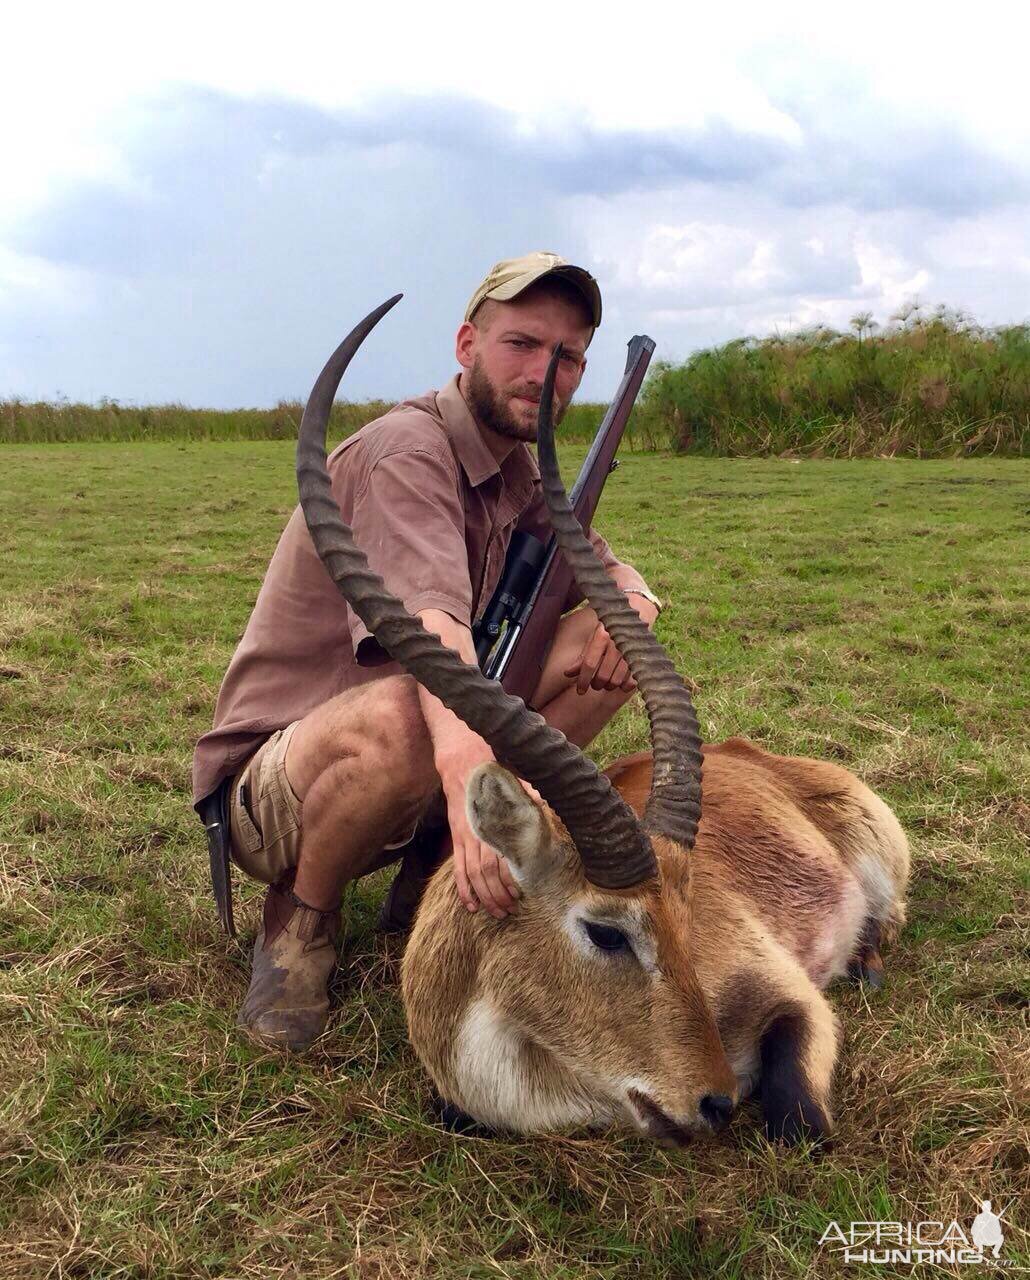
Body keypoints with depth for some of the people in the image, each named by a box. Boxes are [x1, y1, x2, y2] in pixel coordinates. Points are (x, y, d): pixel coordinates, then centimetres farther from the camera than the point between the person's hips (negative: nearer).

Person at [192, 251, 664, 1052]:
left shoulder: (523, 474, 6)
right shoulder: (407, 450, -21)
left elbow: (604, 568, 10)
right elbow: (427, 617, -39)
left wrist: (632, 599, -16)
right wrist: (469, 763, -57)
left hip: (440, 765, 8)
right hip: (271, 780, -7)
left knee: (618, 633, -5)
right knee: (400, 715, -42)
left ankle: (437, 867, -1)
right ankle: (302, 916, -9)